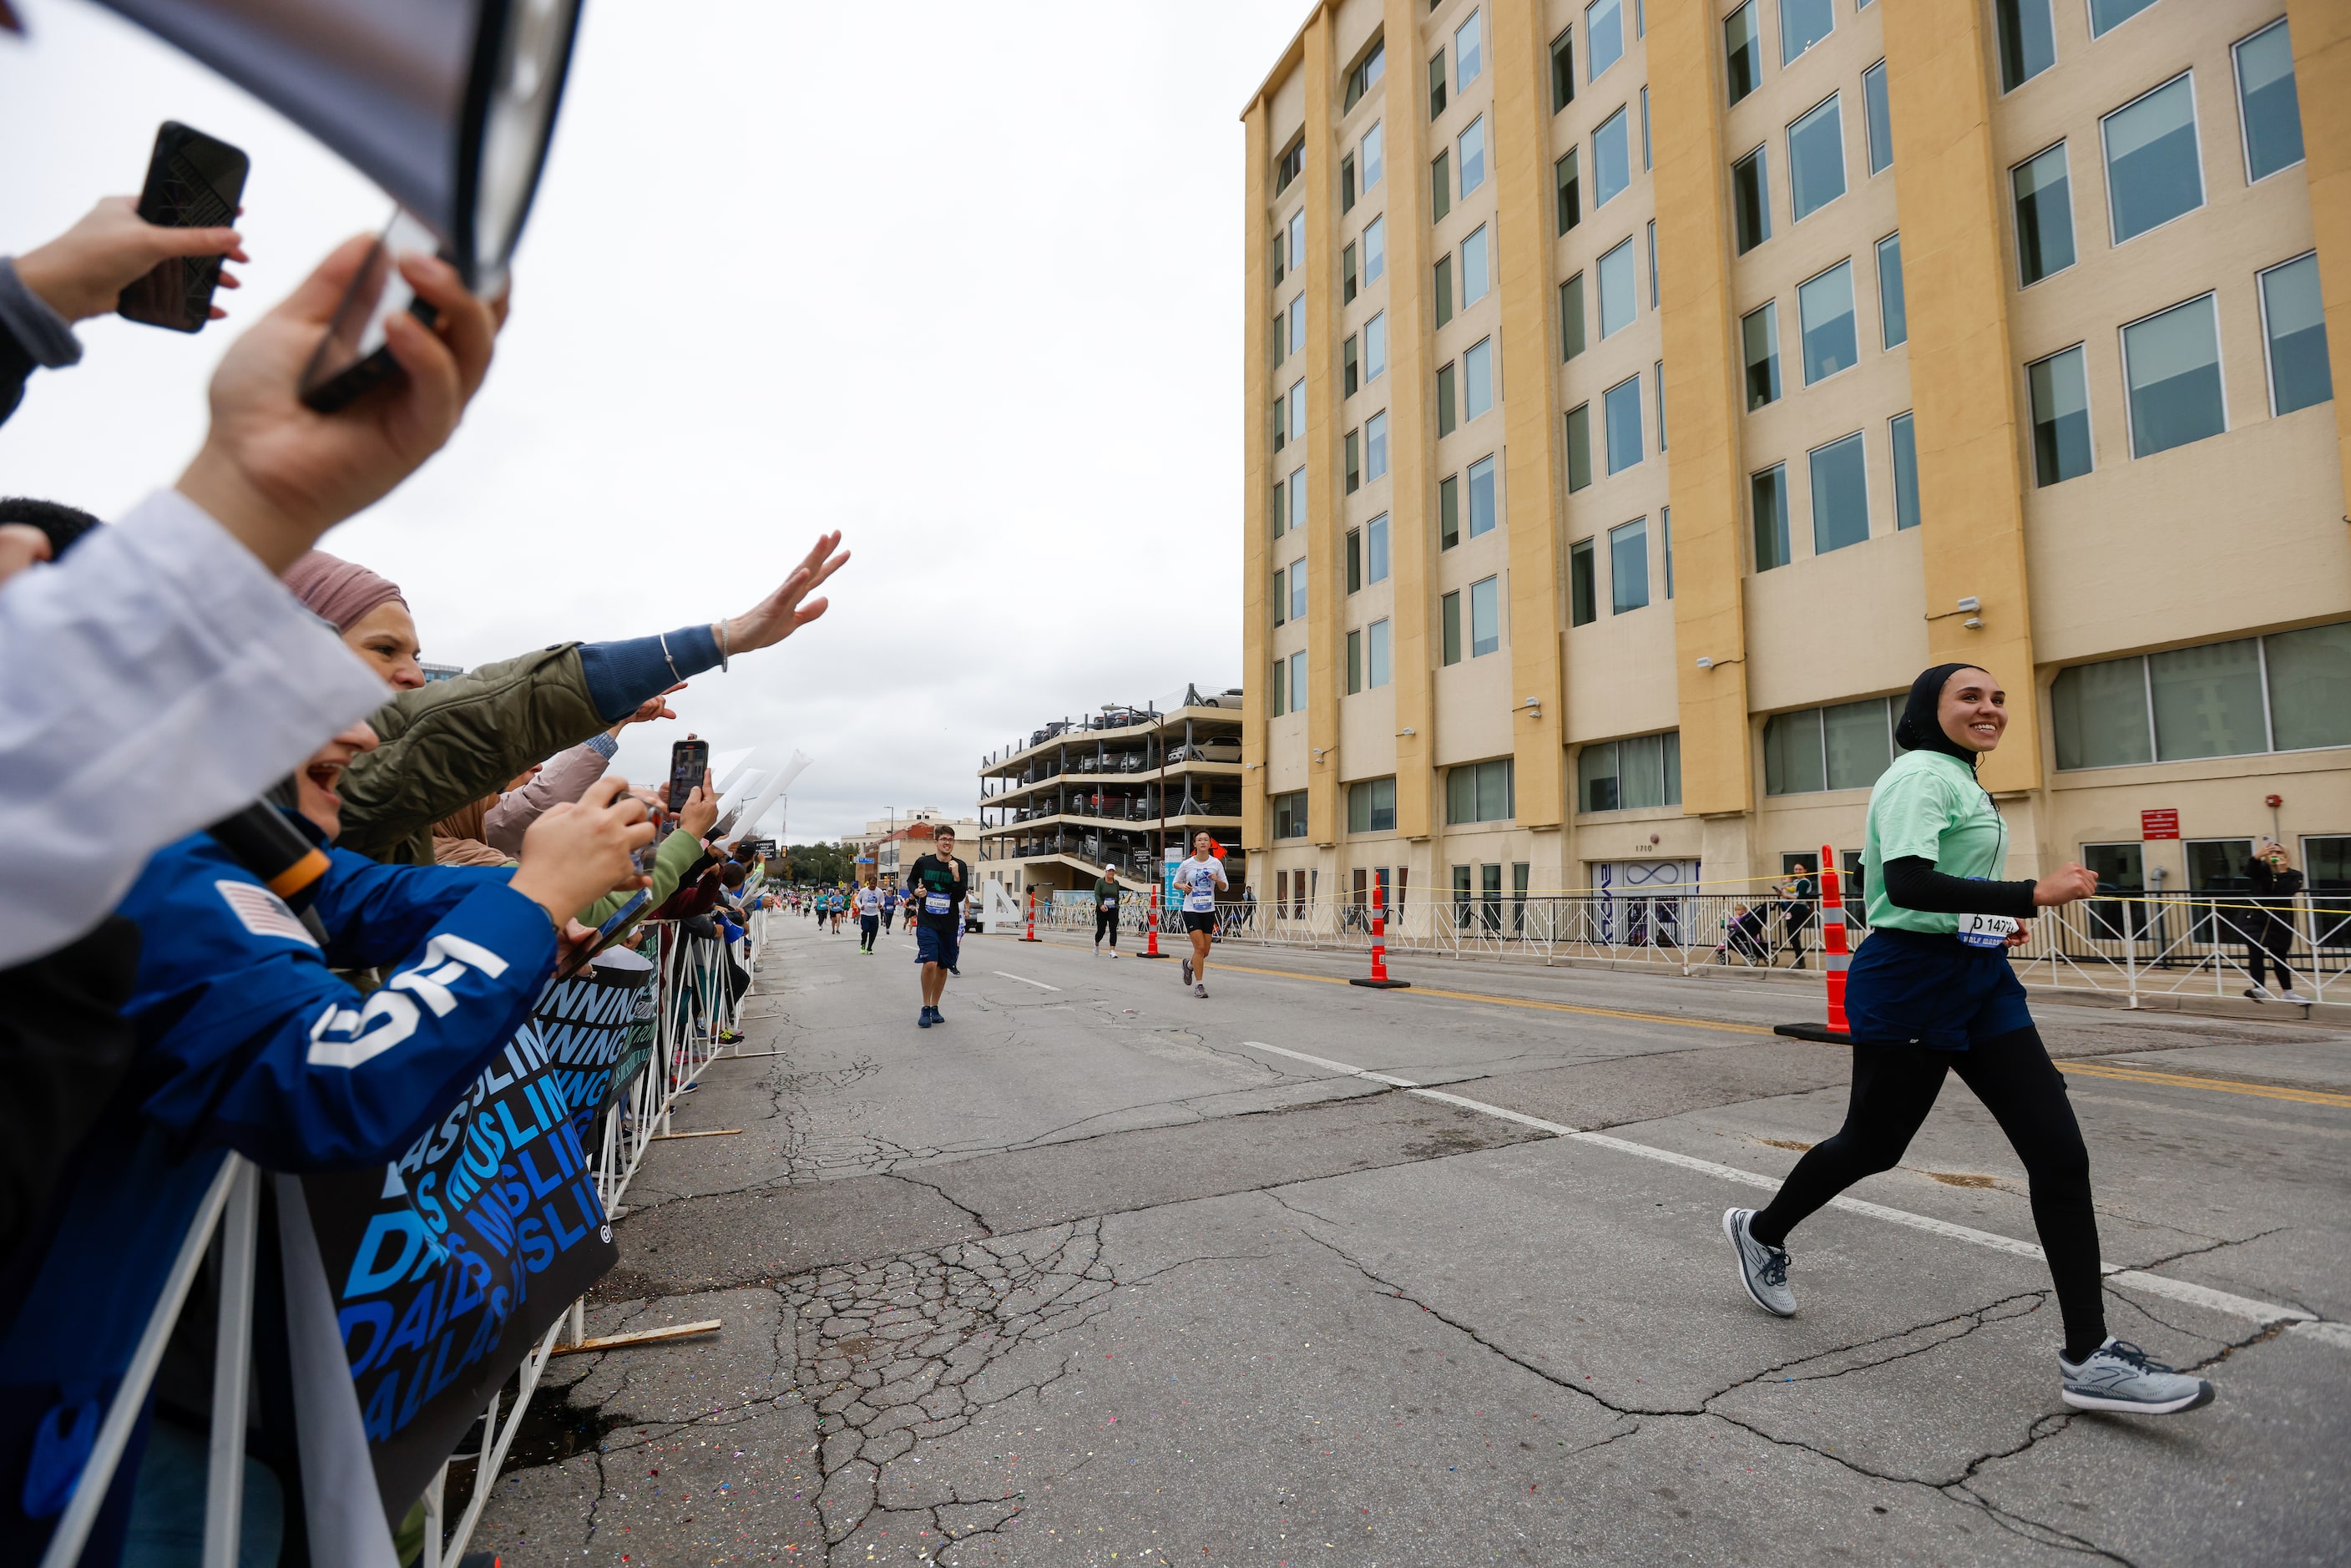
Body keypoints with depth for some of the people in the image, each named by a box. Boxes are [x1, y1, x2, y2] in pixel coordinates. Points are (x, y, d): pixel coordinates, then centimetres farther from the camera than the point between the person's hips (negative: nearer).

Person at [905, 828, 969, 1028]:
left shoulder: (960, 866, -4)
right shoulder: (923, 862, -4)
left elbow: (960, 897, -9)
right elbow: (911, 880, 15)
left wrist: (956, 876, -24)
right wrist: (915, 891, -6)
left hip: (950, 925, 2)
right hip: (927, 922, -2)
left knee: (943, 967, 10)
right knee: (930, 964, -17)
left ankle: (935, 1007, 28)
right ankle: (925, 1008, -1)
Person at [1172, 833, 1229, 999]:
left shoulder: (1216, 863, 1)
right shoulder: (1186, 864, -3)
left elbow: (1225, 887, 6)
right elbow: (1175, 882, 9)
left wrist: (1217, 880, -15)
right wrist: (1182, 886, -13)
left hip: (1209, 910, 3)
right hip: (1191, 910, -3)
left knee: (1205, 951, 6)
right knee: (1200, 947, -13)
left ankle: (1189, 964, 39)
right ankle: (1199, 985, -1)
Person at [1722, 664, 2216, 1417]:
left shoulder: (1961, 780, 15)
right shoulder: (1921, 773, -14)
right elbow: (1905, 883, -27)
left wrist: (1987, 921, 15)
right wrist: (2031, 897, -28)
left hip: (1983, 984, 9)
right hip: (1910, 986, -9)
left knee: (2060, 1156, 0)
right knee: (1872, 1144, 6)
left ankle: (2088, 1357, 8)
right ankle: (1761, 1230, 30)